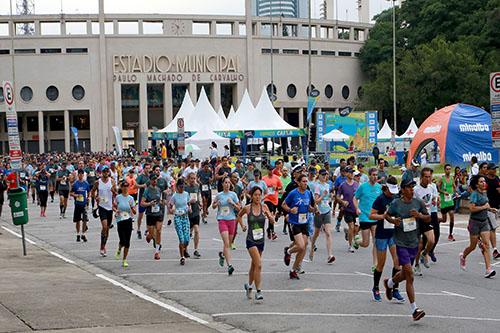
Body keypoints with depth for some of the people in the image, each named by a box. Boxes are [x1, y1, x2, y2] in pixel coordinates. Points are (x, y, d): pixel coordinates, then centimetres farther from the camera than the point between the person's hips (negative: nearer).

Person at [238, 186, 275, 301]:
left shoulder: (264, 207, 0)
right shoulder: (247, 208, -5)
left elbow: (272, 221, -5)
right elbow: (239, 215, 16)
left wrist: (268, 214, -23)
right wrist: (242, 226, 8)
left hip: (261, 240, 4)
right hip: (251, 240, -4)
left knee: (254, 265, 18)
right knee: (258, 265, -16)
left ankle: (249, 285, 39)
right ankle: (258, 291, -13)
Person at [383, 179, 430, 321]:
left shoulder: (418, 202, 0)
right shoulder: (396, 203, -8)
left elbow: (428, 218, 8)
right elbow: (387, 215, 8)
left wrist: (419, 215, -13)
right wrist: (393, 220, -14)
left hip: (414, 243, 5)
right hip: (401, 243, -5)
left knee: (405, 274, 19)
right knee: (409, 275, -12)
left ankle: (389, 283, 52)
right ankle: (414, 309, -11)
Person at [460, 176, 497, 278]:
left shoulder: (484, 193, 9)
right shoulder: (474, 194, -15)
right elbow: (472, 208, -25)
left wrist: (490, 209, 9)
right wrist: (484, 207, -17)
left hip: (484, 222, 6)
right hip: (475, 222, -6)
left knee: (486, 245, -6)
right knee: (473, 246, 7)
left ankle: (488, 269, -11)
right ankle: (463, 256, 40)